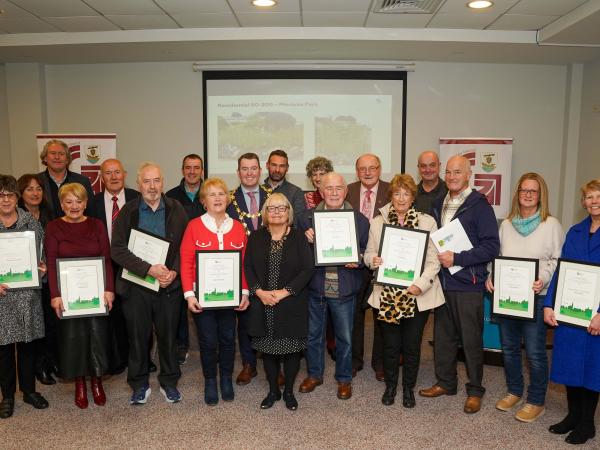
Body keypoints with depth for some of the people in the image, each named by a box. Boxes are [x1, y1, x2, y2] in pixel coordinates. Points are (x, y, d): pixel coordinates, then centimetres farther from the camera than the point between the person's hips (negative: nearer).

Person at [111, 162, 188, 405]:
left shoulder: (176, 210, 1)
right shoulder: (128, 211, -2)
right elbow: (117, 249, -9)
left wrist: (175, 272, -12)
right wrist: (149, 269, -18)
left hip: (169, 284, 1)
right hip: (136, 285, 0)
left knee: (168, 336, 10)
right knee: (137, 337, 10)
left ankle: (169, 382, 28)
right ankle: (139, 385, 28)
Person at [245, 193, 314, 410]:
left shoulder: (299, 237, -2)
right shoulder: (256, 237, 5)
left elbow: (307, 269, -8)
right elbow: (248, 267, 2)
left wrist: (284, 292, -15)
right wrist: (259, 291, -13)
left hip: (292, 305, -2)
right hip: (263, 305, 2)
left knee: (292, 348, 6)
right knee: (268, 348, 10)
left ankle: (289, 391, 26)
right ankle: (273, 390, 29)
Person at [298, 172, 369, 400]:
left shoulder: (359, 220, 0)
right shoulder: (309, 217, 2)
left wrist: (358, 260, -16)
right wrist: (306, 240, -16)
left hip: (344, 289, -1)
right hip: (315, 287, 1)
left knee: (344, 338, 12)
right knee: (313, 335, 15)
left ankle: (344, 379, 32)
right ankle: (314, 374, 36)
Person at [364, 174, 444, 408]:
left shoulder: (427, 222, 0)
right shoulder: (377, 222, 5)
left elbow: (434, 260, -3)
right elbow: (369, 253, 10)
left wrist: (422, 284, -17)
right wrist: (373, 260, -13)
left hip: (417, 295, -1)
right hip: (387, 294, 1)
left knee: (412, 345, 10)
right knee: (390, 344, 11)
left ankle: (409, 387, 33)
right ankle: (390, 385, 34)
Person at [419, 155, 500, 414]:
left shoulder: (479, 205, -8)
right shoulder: (438, 205, 12)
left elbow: (491, 247, -14)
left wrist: (457, 258, -18)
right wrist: (435, 257, 2)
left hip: (468, 284, -6)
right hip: (442, 282, 6)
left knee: (471, 339, 5)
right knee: (443, 335, 14)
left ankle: (475, 390, 21)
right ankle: (445, 382, 30)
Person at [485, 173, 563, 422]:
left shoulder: (551, 224, -4)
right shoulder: (506, 224, 8)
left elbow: (559, 260, -4)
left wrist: (544, 279, -20)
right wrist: (491, 277, -2)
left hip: (535, 296, -4)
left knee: (535, 352, 2)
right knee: (509, 347, 15)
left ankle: (536, 401, 20)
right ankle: (514, 391, 34)